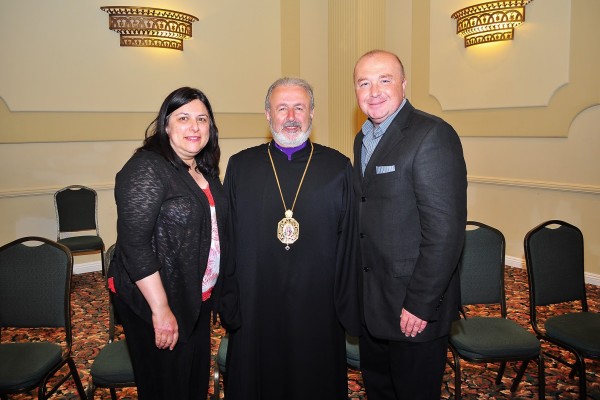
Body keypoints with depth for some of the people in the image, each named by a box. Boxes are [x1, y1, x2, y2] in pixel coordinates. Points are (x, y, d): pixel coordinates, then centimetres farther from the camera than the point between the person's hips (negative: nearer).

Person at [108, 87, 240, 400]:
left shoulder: (205, 170, 7)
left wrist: (223, 293, 10)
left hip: (198, 300, 7)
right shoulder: (146, 169, -18)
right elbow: (134, 244, -23)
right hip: (155, 303, -7)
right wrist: (161, 309, -22)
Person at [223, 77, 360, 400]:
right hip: (255, 306, 1)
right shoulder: (240, 167, 3)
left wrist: (350, 310, -4)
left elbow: (350, 242, -2)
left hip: (318, 305, 0)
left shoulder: (339, 168, 0)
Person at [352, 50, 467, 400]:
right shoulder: (364, 139, 10)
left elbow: (445, 230, -22)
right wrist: (357, 290, 11)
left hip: (415, 308, -7)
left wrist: (420, 305, -20)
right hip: (371, 305, 8)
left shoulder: (432, 135, -17)